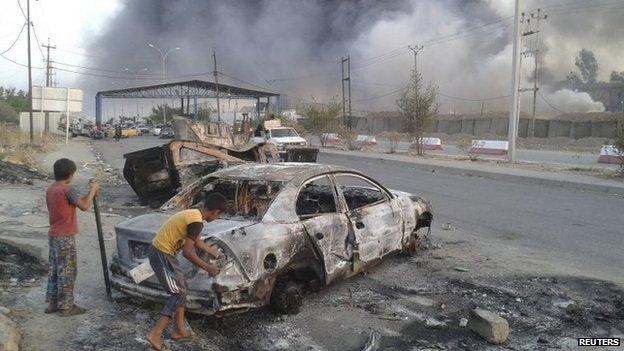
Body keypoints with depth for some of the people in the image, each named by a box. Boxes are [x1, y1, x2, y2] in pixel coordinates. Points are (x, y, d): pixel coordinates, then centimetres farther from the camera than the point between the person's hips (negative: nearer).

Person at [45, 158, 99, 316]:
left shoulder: (50, 189, 10)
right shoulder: (66, 190, -19)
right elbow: (84, 206, -17)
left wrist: (89, 194, 13)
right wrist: (93, 190, -3)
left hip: (53, 236, 9)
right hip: (65, 238, -9)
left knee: (55, 270, 16)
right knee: (67, 272, 0)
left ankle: (52, 303, 24)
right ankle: (66, 307, 7)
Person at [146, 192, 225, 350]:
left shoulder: (193, 213, 9)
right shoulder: (197, 222, -21)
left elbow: (195, 240, 24)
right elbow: (187, 252, -21)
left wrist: (212, 251, 36)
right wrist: (207, 267, -9)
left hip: (158, 250, 10)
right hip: (162, 255, -10)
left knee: (181, 288, 17)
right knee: (178, 294, -2)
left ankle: (179, 331, 24)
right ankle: (155, 335, -3)